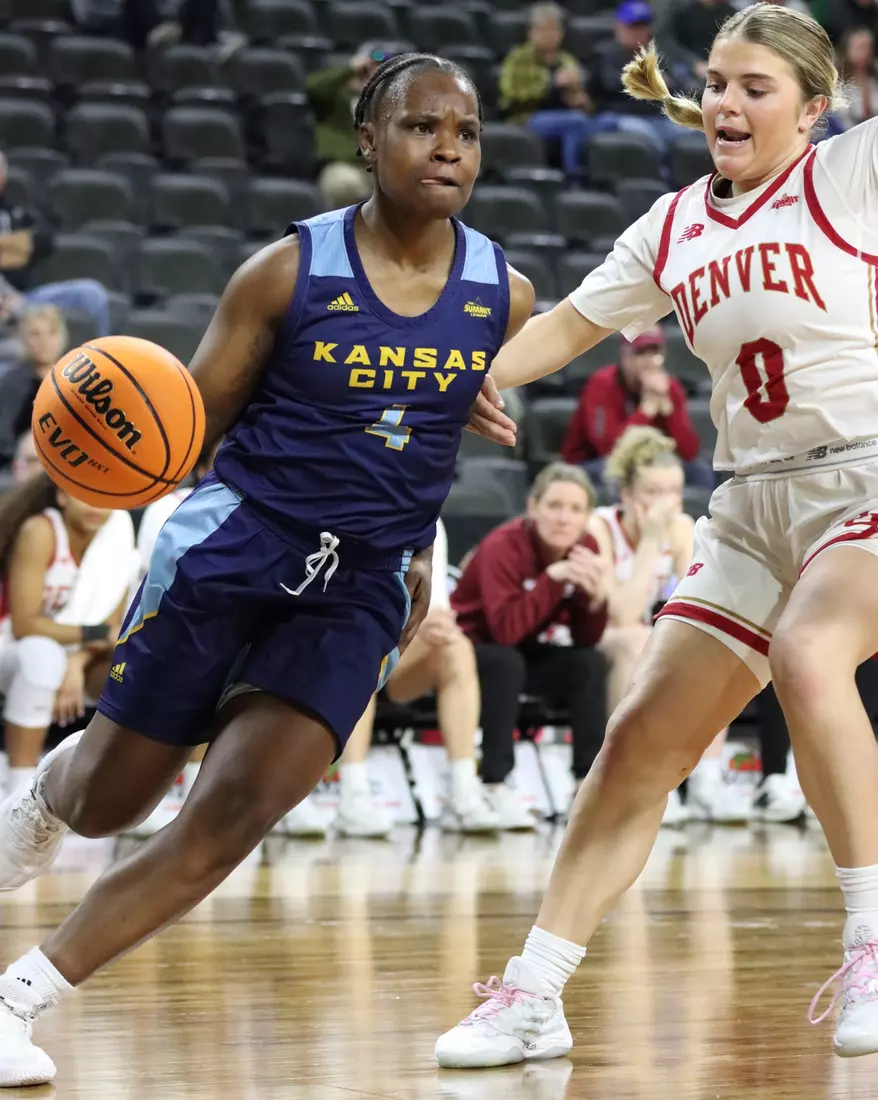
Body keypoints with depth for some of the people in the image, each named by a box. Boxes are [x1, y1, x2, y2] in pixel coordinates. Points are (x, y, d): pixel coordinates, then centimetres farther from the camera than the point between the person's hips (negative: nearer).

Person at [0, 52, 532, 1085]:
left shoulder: (504, 299, -1)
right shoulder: (288, 271, -8)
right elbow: (193, 422, -3)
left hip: (360, 592, 2)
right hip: (232, 544, -1)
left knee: (231, 816, -14)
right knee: (107, 799, 8)